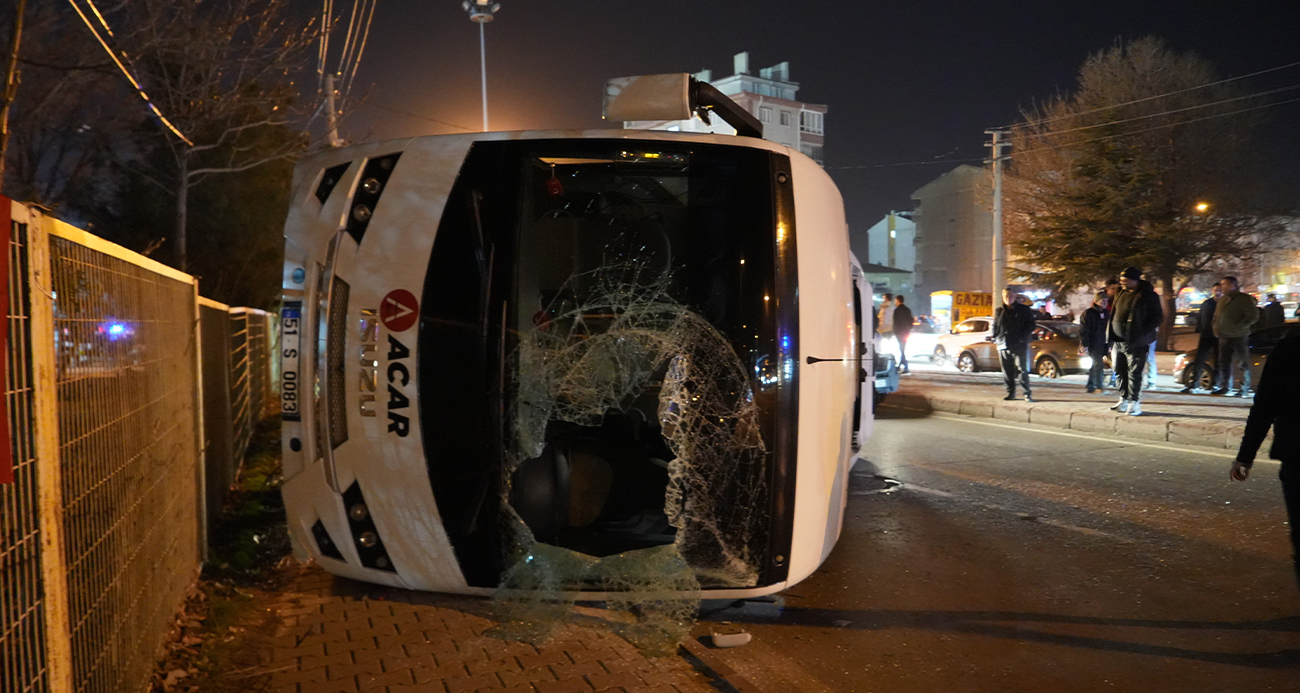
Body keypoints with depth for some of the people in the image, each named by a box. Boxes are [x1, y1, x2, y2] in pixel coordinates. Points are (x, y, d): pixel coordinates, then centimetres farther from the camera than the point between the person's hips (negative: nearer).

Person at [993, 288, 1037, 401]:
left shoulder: (1024, 310, 4)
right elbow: (995, 326, 21)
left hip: (1019, 346, -4)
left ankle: (1027, 393, -4)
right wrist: (996, 338, 7)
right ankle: (1010, 393, 16)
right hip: (1003, 346, 4)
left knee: (1022, 370, -7)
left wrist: (1023, 337, -10)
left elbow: (1030, 325, 2)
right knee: (1007, 372, 7)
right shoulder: (999, 312, 14)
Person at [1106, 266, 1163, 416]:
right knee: (1120, 372, 12)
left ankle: (1134, 402, 0)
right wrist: (1111, 333, 10)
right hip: (1119, 341, 7)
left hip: (1136, 343, -7)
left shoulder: (1148, 296, -8)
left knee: (1134, 373, -5)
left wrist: (1143, 333, -16)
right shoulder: (1121, 294, 12)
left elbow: (1157, 317, -8)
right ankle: (1124, 400, 22)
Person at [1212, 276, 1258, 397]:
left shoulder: (1244, 298, -6)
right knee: (1224, 363, 7)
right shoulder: (1222, 300, 16)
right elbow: (1216, 316, 25)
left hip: (1239, 337, -7)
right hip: (1224, 336, 7)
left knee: (1243, 364, -2)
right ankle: (1225, 387, 13)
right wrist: (1216, 328, 8)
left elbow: (1253, 316, -11)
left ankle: (1245, 389, 1)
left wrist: (1238, 327, -17)